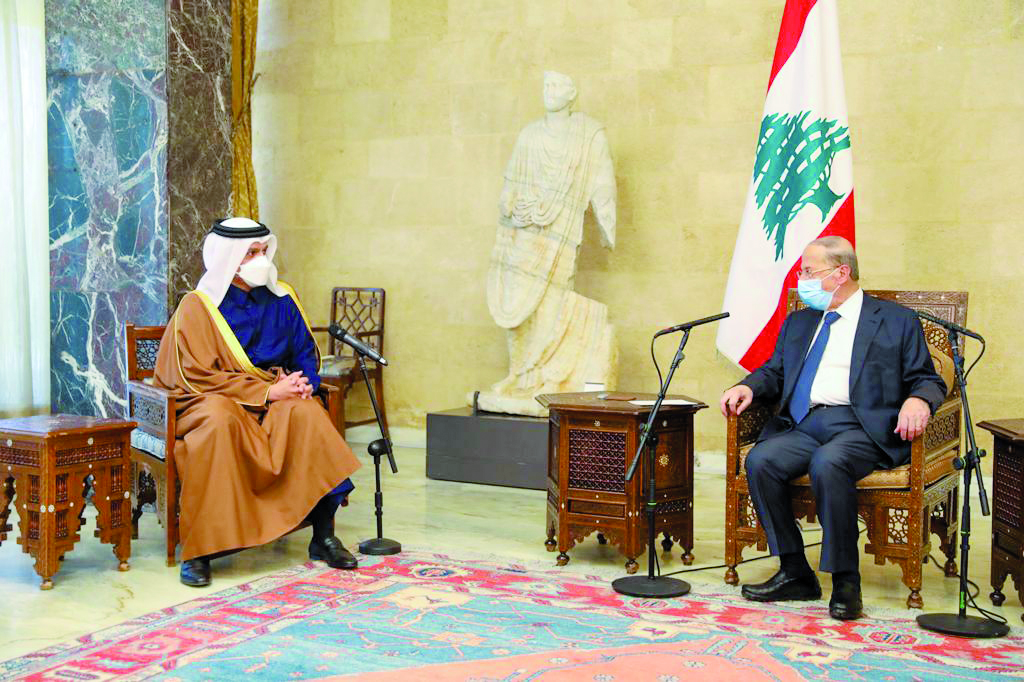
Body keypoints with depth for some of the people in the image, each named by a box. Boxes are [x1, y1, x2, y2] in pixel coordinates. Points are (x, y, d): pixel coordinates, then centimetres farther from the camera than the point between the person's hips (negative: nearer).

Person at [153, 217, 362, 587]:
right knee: (219, 421, -38)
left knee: (308, 414, -28)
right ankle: (198, 549, -32)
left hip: (274, 398, 4)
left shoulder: (281, 299, 8)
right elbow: (198, 377, -13)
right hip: (210, 401, -4)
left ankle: (324, 536, -22)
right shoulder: (198, 306, -6)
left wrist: (303, 383, -9)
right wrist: (267, 391, -19)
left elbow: (306, 352, 15)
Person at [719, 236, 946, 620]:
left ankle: (846, 582, -23)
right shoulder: (798, 322, 27)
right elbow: (775, 372, 24)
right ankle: (795, 574, -14)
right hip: (803, 426, 5)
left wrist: (918, 400, -17)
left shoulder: (897, 321, 11)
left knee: (827, 464, -36)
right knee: (759, 461, -25)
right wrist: (749, 387, 1)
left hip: (861, 426, -5)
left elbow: (927, 379, 7)